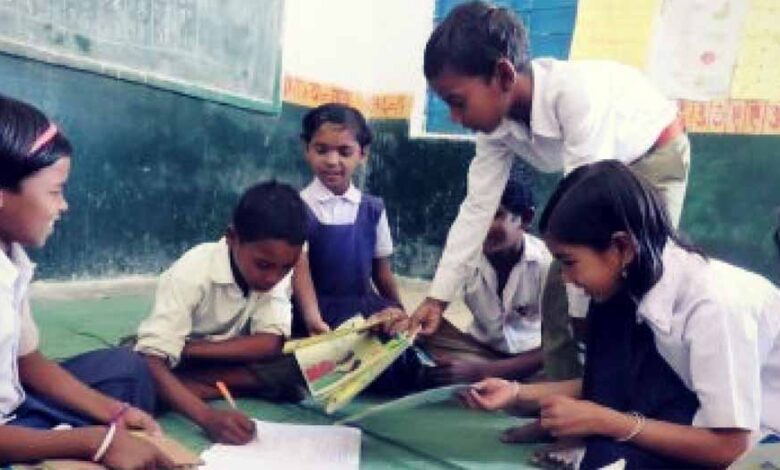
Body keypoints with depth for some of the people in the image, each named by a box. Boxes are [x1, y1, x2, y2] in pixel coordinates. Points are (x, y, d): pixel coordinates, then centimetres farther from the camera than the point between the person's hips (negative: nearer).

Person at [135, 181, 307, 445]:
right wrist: (208, 416, -50)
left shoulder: (278, 270, -17)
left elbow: (271, 343, -25)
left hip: (228, 362, 4)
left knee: (294, 365, -24)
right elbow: (152, 362, -36)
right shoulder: (191, 273, -30)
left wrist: (185, 348, -29)